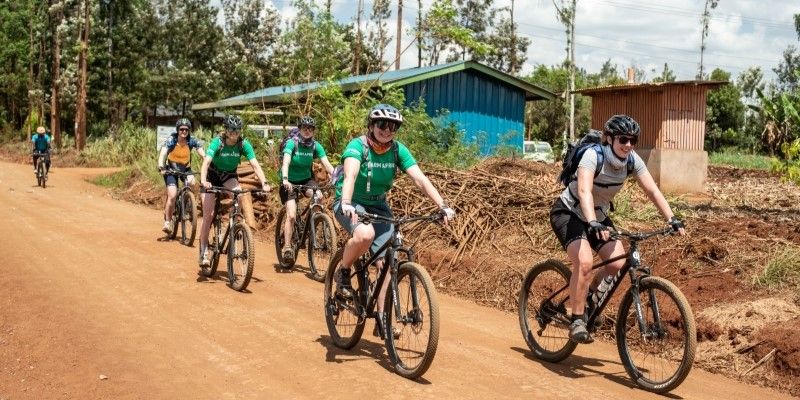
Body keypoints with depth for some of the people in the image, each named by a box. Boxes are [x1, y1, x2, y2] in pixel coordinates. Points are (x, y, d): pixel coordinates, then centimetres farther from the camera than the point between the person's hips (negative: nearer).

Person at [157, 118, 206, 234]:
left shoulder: (192, 141, -15)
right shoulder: (171, 140, -19)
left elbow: (203, 154, -25)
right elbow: (162, 153, -32)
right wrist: (161, 167, -49)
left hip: (185, 169, 2)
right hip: (171, 169, -2)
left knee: (191, 182, -29)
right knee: (172, 195, -17)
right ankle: (167, 222, -2)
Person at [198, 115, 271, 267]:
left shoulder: (244, 144, -19)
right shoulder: (217, 142, -25)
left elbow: (255, 165, -26)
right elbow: (206, 162, -38)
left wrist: (264, 183, -41)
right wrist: (203, 181, -55)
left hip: (229, 176, 2)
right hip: (213, 176, -2)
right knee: (208, 215, -8)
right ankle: (204, 251, 3)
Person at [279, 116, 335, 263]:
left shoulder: (315, 145, -6)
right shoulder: (292, 142, -17)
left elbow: (327, 164, -14)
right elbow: (286, 162, -31)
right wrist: (285, 179, -48)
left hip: (306, 179, 3)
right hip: (290, 182, -3)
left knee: (319, 197, -27)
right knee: (291, 215, -16)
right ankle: (287, 247, -7)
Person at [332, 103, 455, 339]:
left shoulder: (398, 150, -8)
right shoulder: (357, 146, -20)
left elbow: (420, 179, -16)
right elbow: (350, 175, -38)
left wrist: (443, 206, -28)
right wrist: (346, 204, -56)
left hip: (378, 206, 4)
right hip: (350, 204, -4)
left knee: (386, 262, -9)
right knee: (365, 234, -37)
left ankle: (382, 319, 1)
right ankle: (343, 272, -9)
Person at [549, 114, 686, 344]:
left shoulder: (632, 160, -10)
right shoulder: (593, 155, -28)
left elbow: (653, 191, -11)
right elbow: (584, 191, -41)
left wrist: (672, 220, -23)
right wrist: (593, 224, -55)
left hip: (599, 215, 6)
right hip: (568, 213, -6)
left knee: (618, 263, -12)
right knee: (584, 262, -28)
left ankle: (588, 298, 15)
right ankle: (577, 322, -16)